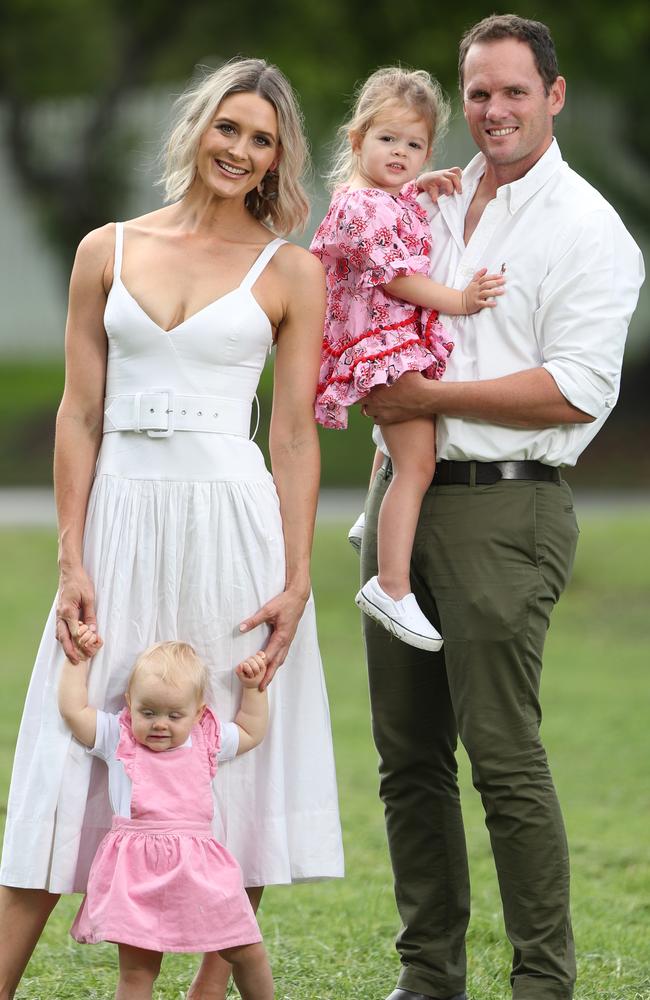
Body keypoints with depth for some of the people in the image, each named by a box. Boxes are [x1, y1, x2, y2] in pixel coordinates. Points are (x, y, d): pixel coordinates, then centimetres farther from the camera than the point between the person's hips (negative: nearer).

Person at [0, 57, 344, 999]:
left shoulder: (291, 273, 4)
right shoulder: (107, 252, 7)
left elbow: (295, 434, 3)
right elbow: (80, 415, 6)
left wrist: (295, 578, -5)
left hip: (233, 527, -1)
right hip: (122, 525, 1)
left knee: (231, 760, 0)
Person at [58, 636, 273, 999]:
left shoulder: (207, 740, 13)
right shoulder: (117, 738, 7)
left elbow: (251, 733, 30)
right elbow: (73, 709, 1)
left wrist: (254, 687, 22)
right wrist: (79, 658, 5)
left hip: (199, 871, 3)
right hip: (138, 872, -3)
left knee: (248, 953, 7)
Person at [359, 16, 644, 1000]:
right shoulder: (433, 205, 16)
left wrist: (428, 397, -13)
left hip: (504, 510, -7)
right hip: (404, 495, 7)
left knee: (503, 753, -8)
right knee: (408, 752, 8)